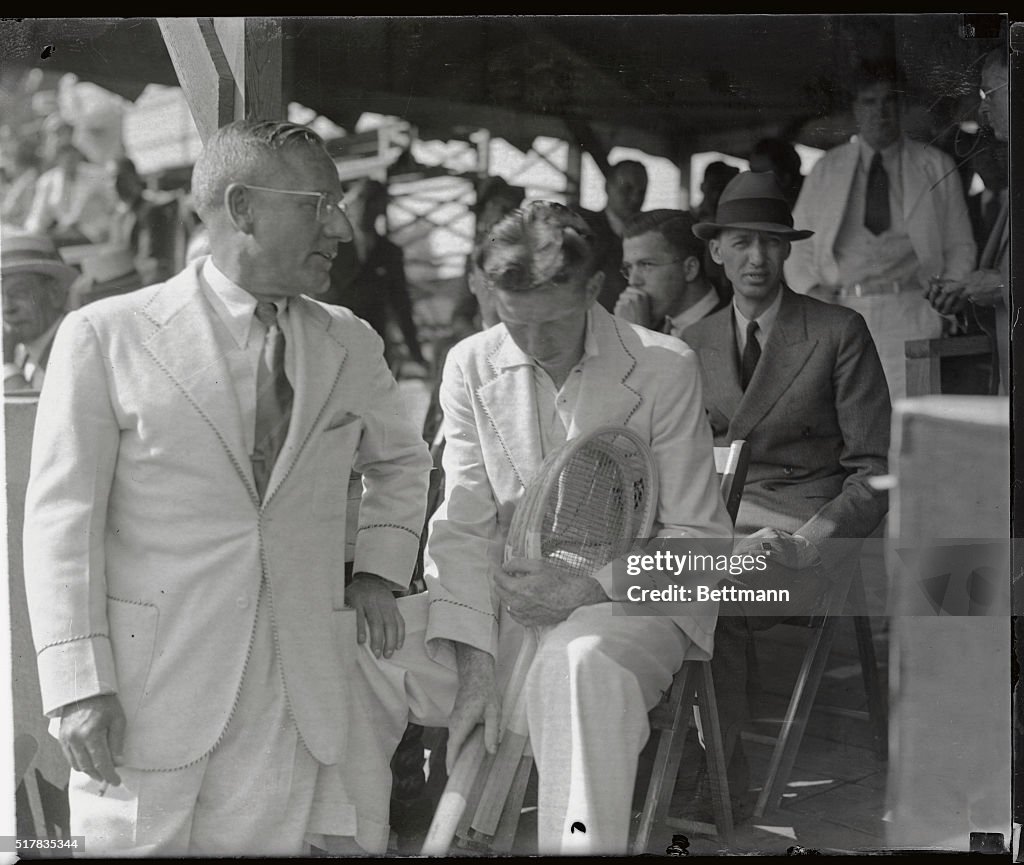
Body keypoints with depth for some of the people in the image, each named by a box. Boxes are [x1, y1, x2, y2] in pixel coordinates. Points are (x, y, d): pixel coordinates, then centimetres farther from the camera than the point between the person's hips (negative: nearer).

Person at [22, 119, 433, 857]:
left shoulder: (351, 346, 12)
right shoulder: (106, 337, -2)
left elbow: (402, 462, 31)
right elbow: (62, 519, -4)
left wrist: (380, 570, 13)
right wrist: (79, 685, -12)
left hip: (296, 702, 3)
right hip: (149, 692, -3)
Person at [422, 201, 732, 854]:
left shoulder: (664, 368, -7)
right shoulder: (471, 367, 2)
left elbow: (701, 536, -3)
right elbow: (465, 526, -3)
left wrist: (588, 587, -17)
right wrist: (476, 662, -16)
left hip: (635, 597, -3)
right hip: (516, 598, 4)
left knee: (579, 666, -37)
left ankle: (578, 842, -26)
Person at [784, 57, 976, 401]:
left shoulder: (936, 167, 15)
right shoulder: (826, 170, 17)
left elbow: (960, 247, 16)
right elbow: (798, 247, 18)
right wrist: (811, 289, -1)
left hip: (910, 314, -1)